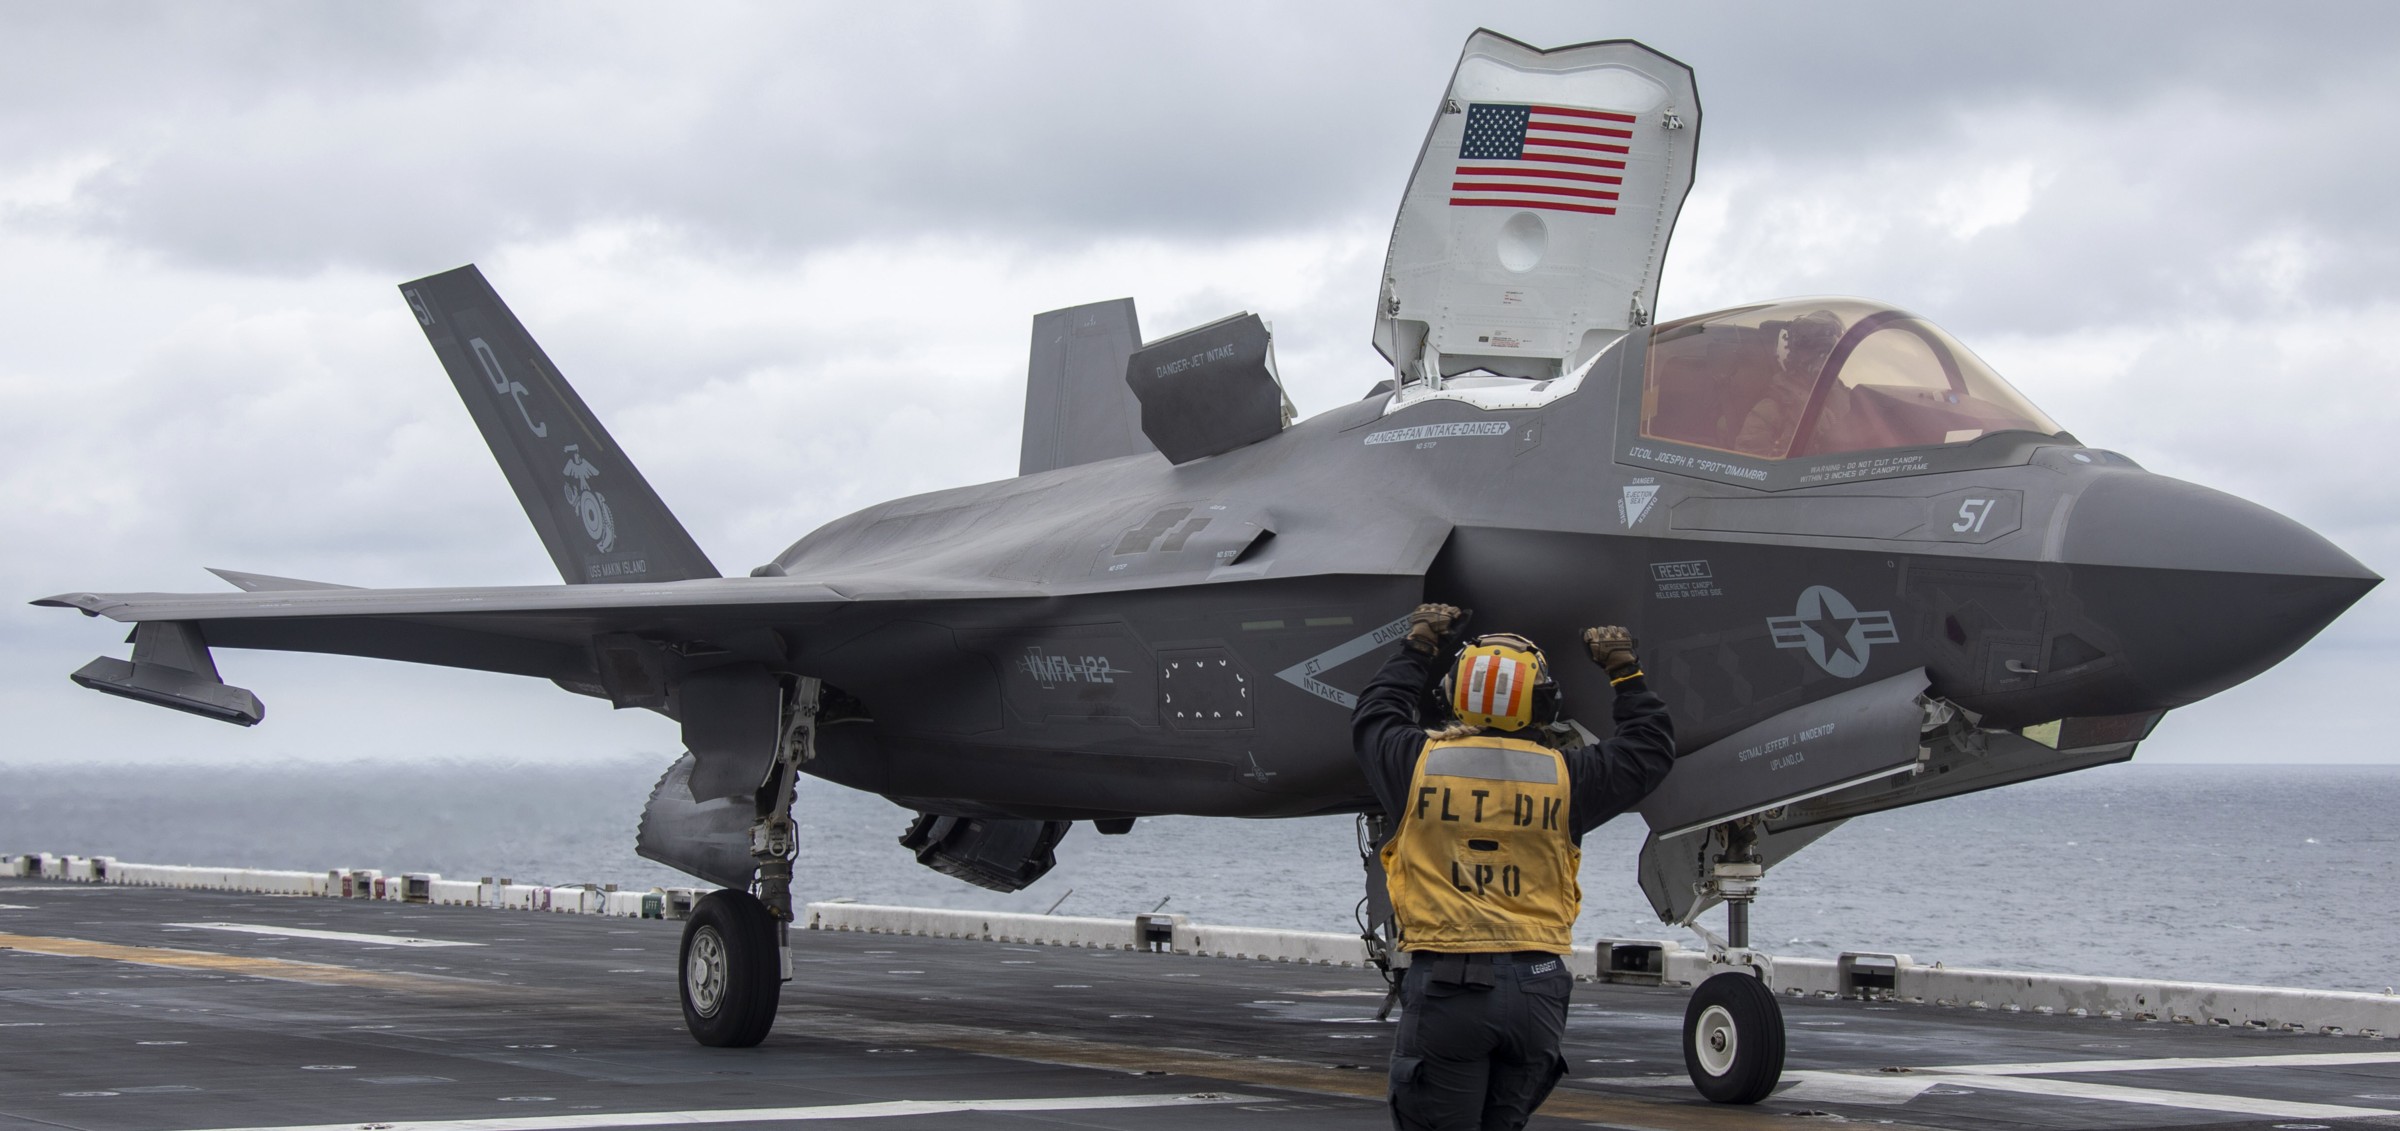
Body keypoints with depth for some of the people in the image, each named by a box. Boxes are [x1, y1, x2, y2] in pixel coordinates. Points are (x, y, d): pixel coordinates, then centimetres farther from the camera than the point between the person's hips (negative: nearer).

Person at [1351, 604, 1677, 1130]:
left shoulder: (1421, 763, -1)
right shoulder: (1565, 775, 1)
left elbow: (1373, 717, 23)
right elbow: (1651, 748, 18)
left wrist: (1419, 647, 35)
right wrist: (1624, 671, 30)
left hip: (1443, 985, -2)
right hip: (1535, 984, 2)